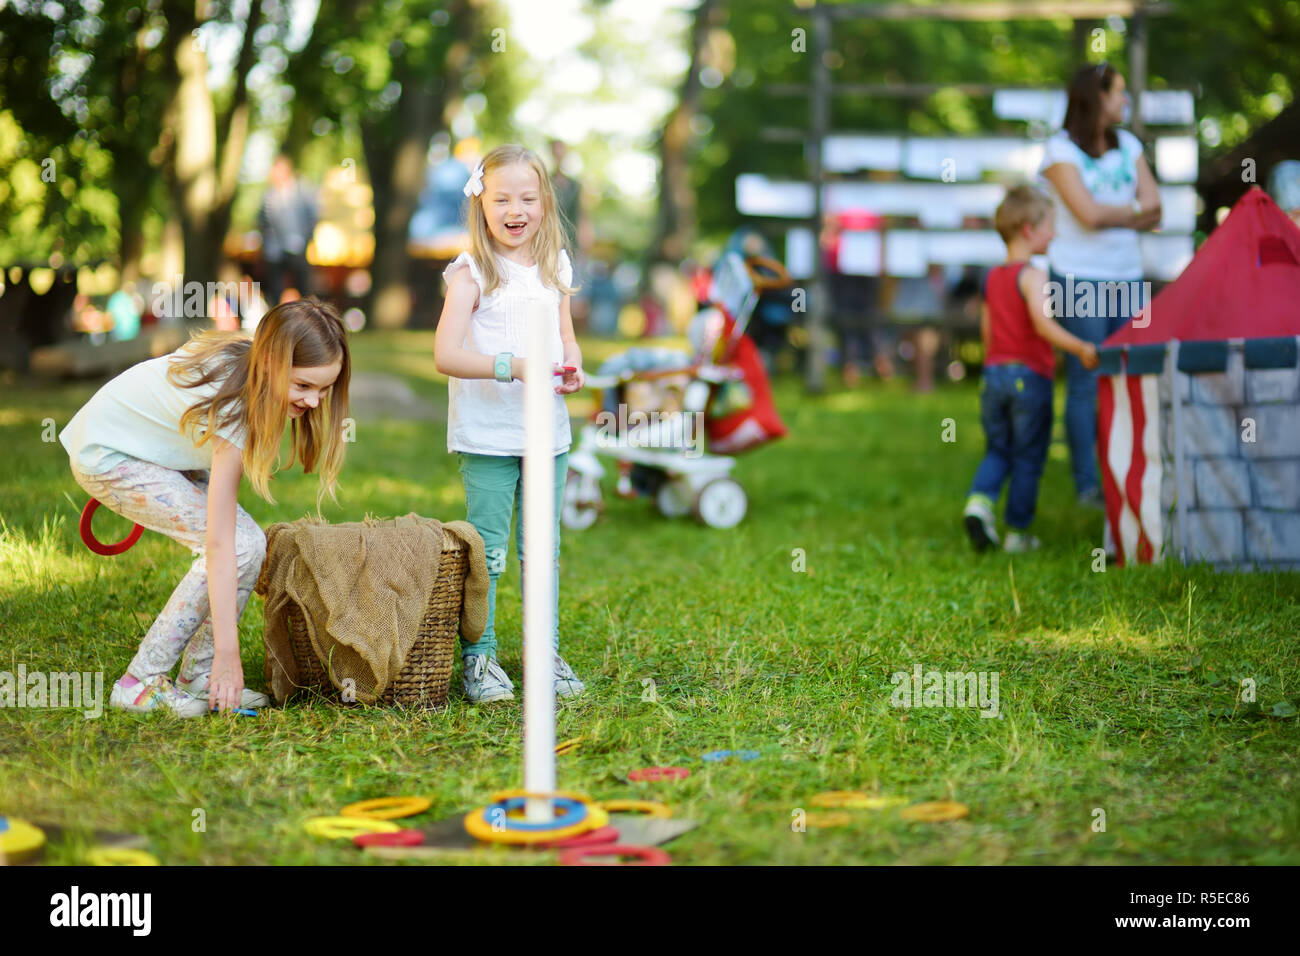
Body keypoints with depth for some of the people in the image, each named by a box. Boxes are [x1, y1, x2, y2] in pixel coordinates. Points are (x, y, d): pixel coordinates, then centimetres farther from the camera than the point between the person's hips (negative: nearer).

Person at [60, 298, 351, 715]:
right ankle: (140, 683, -13)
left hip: (152, 443, 9)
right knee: (237, 545, -21)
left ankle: (197, 680, 0)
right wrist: (227, 652, -35)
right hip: (107, 457, -9)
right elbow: (219, 544, -36)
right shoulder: (233, 407, -36)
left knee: (248, 542, -8)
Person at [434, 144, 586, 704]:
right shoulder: (471, 274, -8)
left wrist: (572, 368, -4)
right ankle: (478, 659, 9)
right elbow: (446, 355, -17)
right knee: (486, 552, 0)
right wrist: (513, 366, -26)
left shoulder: (554, 268, 9)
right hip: (487, 434, -5)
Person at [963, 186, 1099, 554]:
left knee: (998, 450, 16)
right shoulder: (1032, 277, -13)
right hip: (1030, 376, -6)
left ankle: (980, 499, -10)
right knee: (1028, 458, 5)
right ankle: (1018, 531, 10)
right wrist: (1080, 348, -26)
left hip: (994, 373, 6)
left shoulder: (992, 277, 10)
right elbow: (1042, 323, -27)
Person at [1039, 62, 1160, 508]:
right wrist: (1134, 210, 0)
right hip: (1080, 280, -6)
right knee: (1086, 383, -4)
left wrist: (1109, 215, -10)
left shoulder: (1128, 145, 14)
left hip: (1128, 276, 6)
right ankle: (1087, 484, 2)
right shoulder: (1060, 150, -5)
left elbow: (1154, 212, 5)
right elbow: (1089, 214, -16)